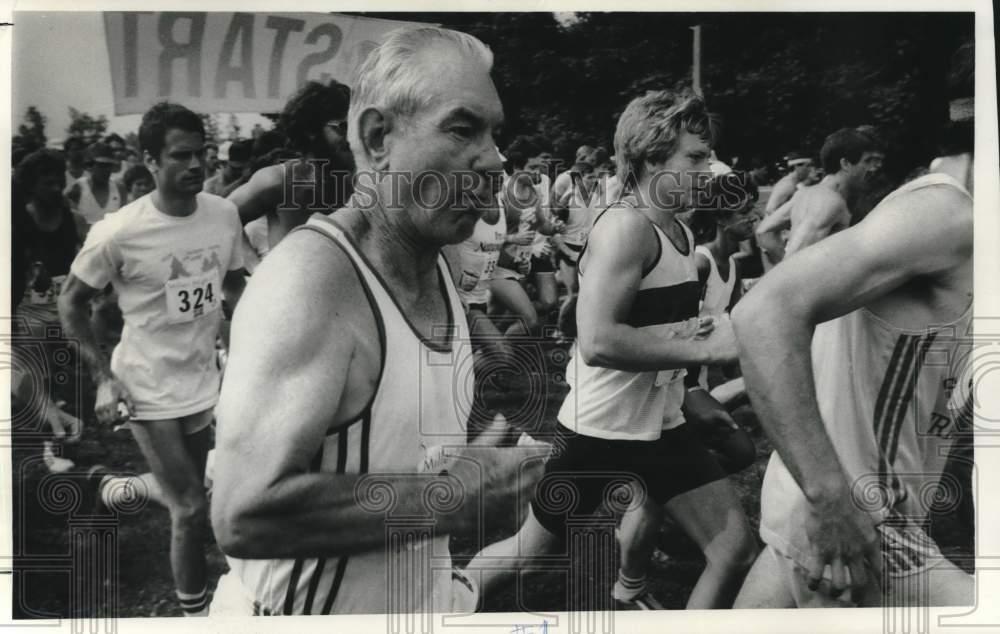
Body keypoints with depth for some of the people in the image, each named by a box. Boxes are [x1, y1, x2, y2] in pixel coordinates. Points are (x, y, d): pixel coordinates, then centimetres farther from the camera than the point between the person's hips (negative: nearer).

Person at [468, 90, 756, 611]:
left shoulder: (680, 232, 9)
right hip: (599, 428, -8)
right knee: (531, 549, 10)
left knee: (737, 551, 17)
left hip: (661, 424, 8)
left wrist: (697, 334, 0)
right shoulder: (626, 226, -20)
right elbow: (597, 341, -32)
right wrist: (706, 348, -28)